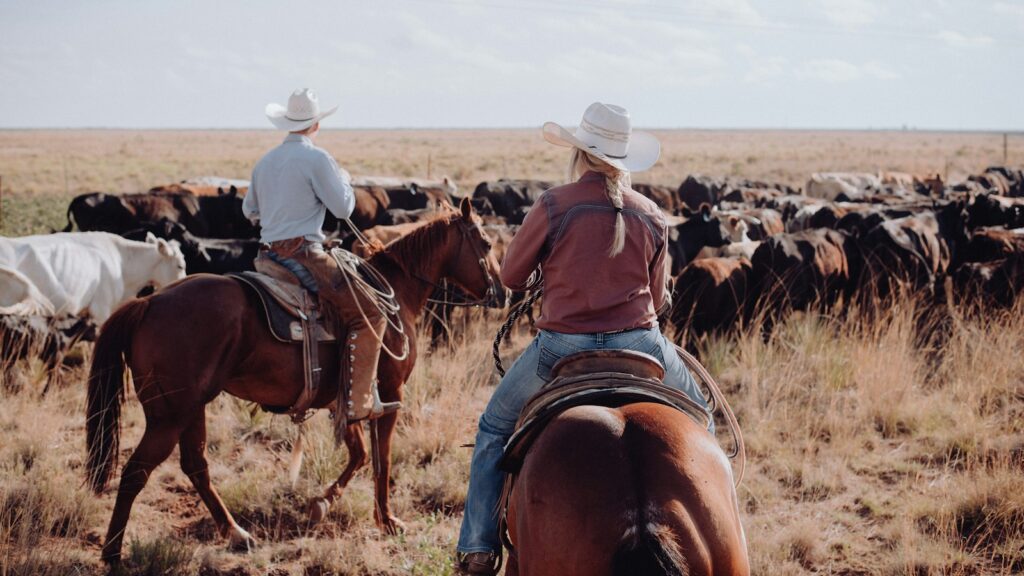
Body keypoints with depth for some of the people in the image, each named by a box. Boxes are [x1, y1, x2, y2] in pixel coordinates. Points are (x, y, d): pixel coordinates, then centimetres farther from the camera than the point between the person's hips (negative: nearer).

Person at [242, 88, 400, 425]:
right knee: (369, 315, -9)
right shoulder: (316, 158, -8)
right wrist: (343, 180, 13)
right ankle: (358, 403, -18)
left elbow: (249, 211, 26)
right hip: (303, 254, -9)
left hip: (268, 255, 9)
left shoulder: (265, 161, 15)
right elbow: (343, 208, -6)